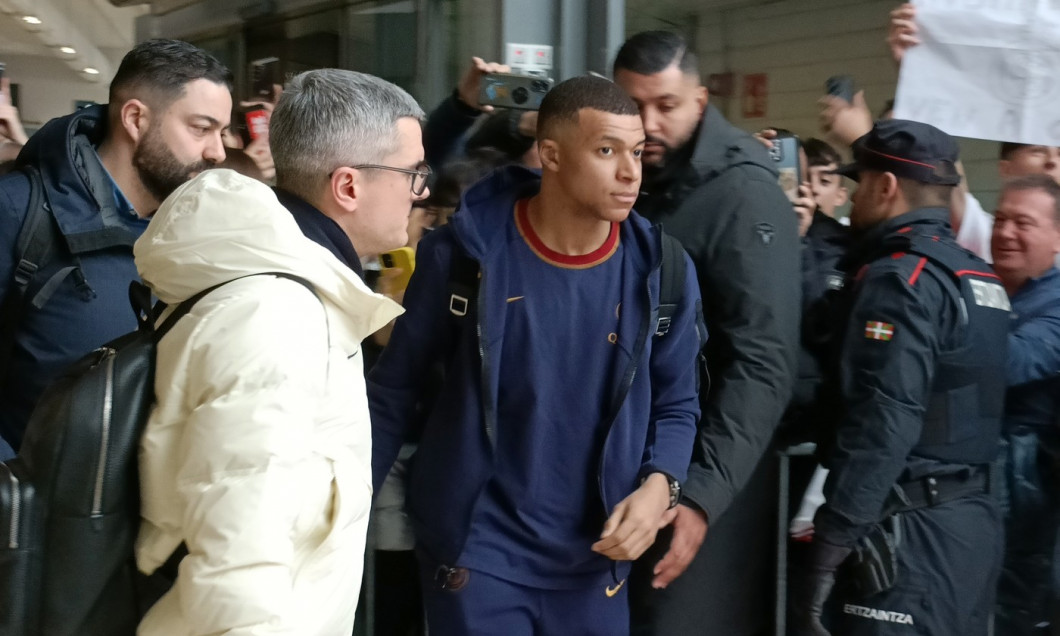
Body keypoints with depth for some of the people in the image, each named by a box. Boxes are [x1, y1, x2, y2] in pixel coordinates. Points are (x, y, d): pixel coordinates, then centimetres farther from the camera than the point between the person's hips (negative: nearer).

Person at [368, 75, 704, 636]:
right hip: (475, 552, -3)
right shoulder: (464, 253, -11)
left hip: (593, 558, 3)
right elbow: (394, 390, -2)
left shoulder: (661, 270, -5)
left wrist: (659, 485, -12)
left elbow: (675, 404, 6)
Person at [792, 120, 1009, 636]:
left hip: (912, 532, -9)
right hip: (975, 518, 9)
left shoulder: (900, 278, -14)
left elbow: (882, 425, -22)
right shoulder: (977, 276, 13)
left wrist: (826, 550, -20)